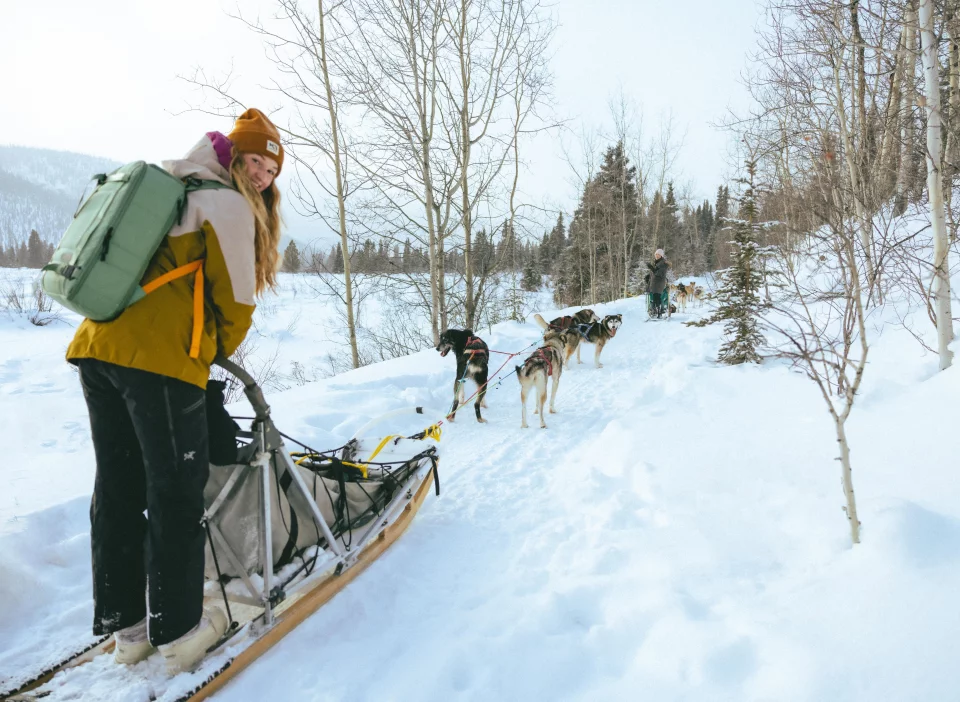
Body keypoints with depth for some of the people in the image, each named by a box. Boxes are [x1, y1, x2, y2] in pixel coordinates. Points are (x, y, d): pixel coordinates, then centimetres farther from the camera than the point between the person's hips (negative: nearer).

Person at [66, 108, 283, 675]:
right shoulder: (228, 203, 1)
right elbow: (235, 300, -2)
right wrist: (219, 353, 17)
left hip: (97, 346, 9)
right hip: (159, 358, -9)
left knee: (118, 488, 13)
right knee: (176, 492, 1)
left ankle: (125, 623, 25)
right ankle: (178, 629, 12)